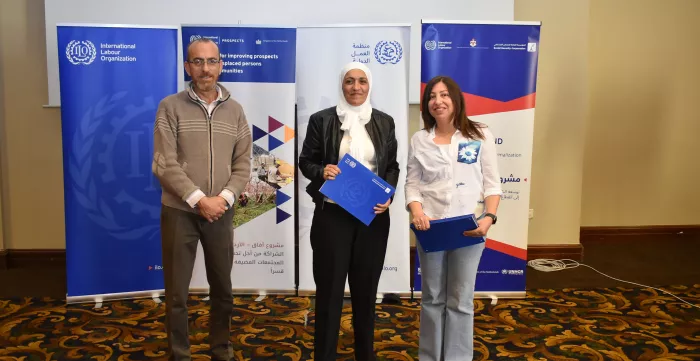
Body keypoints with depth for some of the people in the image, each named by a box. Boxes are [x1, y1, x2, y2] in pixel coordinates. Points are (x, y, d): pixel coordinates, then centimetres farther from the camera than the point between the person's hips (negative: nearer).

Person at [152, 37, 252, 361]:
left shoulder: (234, 110, 6)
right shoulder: (170, 107, -4)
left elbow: (243, 164, 4)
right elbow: (164, 165, -10)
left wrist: (224, 198, -11)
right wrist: (199, 199, -17)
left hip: (221, 213, 3)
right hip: (179, 212, -3)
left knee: (222, 289, 14)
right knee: (177, 294, 6)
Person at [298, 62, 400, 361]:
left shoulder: (384, 122, 7)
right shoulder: (321, 120, 0)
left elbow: (392, 166, 9)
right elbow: (306, 161, 3)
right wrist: (322, 171, -18)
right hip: (332, 214, -2)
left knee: (366, 287, 13)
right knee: (329, 286, 4)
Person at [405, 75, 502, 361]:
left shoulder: (481, 136, 2)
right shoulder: (419, 140, 6)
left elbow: (492, 183, 0)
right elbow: (412, 183, 4)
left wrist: (489, 217, -15)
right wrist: (417, 213, -14)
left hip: (469, 227, -1)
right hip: (430, 227, 2)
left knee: (460, 300, 8)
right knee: (432, 297, 12)